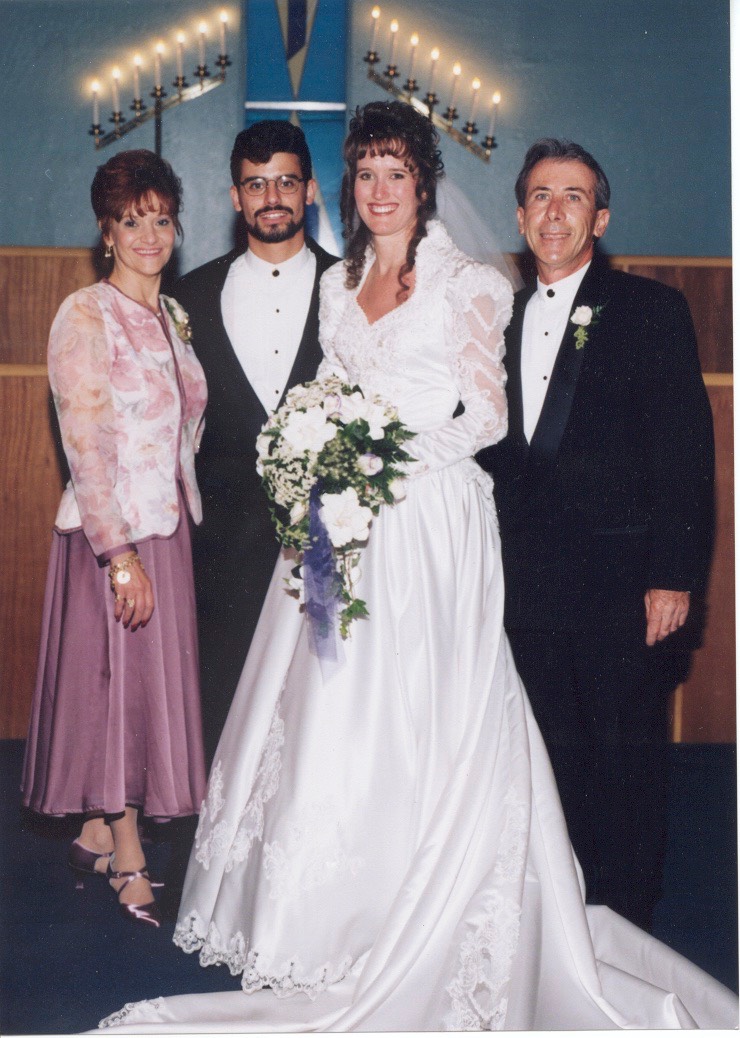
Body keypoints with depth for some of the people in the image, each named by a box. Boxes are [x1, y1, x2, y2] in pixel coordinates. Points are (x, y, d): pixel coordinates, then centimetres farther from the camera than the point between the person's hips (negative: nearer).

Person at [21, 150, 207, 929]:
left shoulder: (174, 318, 11)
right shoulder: (86, 316, -12)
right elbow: (86, 442, -17)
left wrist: (192, 522, 9)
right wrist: (121, 554, -20)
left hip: (169, 531, 7)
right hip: (109, 534, -7)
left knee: (151, 683, 12)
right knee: (116, 681, 3)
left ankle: (98, 835, 27)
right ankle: (129, 864, 15)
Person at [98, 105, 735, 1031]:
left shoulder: (466, 285, 0)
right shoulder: (338, 284, 16)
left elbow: (486, 412, -4)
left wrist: (402, 459, -17)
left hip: (431, 517, -5)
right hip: (344, 517, 5)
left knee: (415, 707, -5)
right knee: (331, 708, 3)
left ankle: (414, 922, 3)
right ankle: (329, 910, 14)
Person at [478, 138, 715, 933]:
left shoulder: (652, 310, -1)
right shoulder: (503, 319, 14)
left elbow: (685, 452, -7)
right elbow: (495, 453, 14)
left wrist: (672, 576, -13)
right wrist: (492, 563, 6)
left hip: (620, 577, -4)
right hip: (529, 580, 5)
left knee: (625, 756, 1)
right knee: (556, 756, 10)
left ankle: (624, 924, 14)